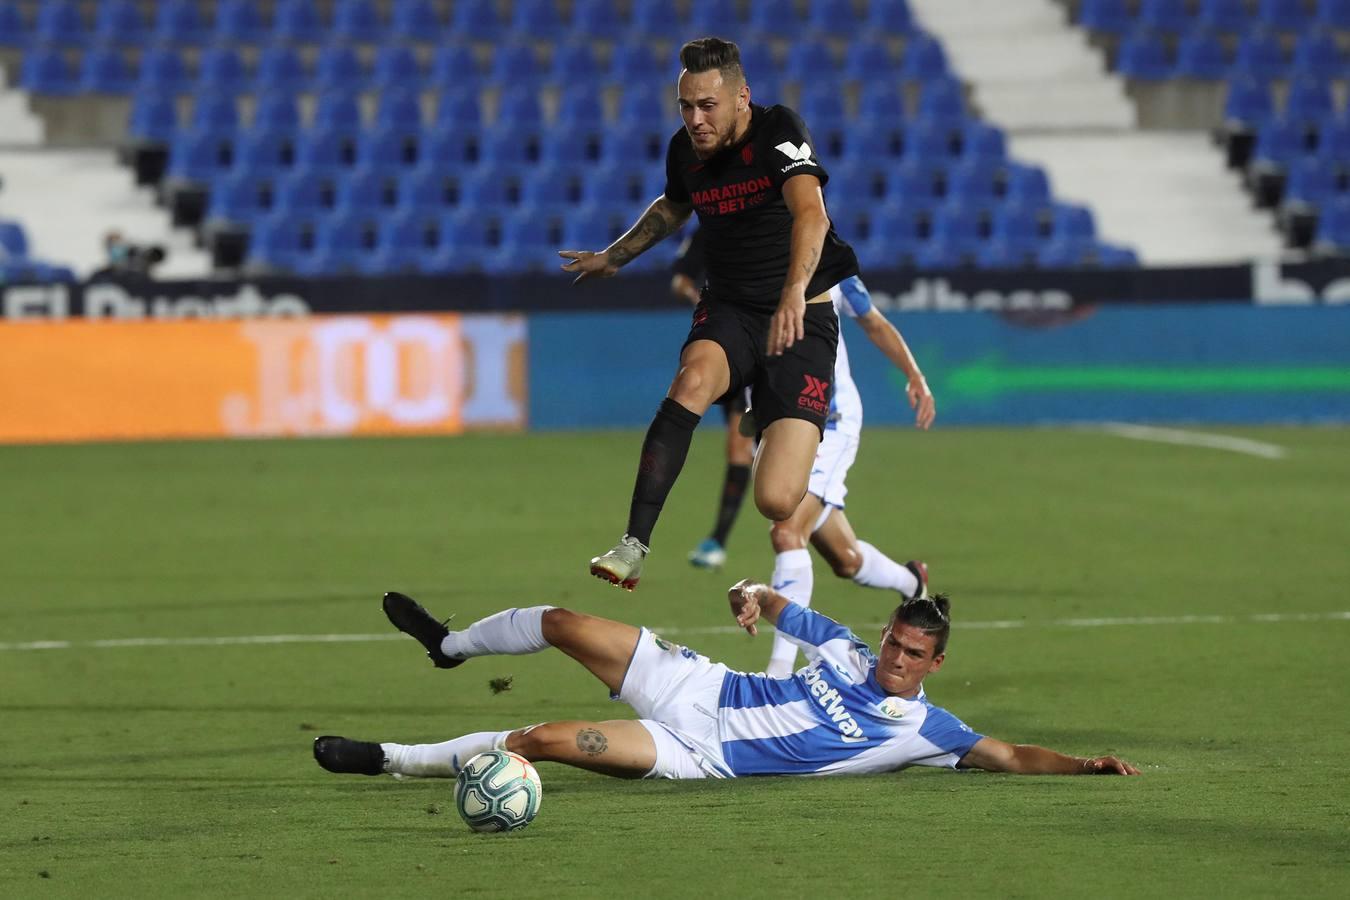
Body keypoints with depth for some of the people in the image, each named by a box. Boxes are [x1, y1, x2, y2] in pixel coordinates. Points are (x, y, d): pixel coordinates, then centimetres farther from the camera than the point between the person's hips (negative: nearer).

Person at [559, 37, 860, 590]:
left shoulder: (779, 131, -16)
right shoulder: (686, 150, 2)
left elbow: (811, 213, -34)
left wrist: (794, 292, -51)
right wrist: (613, 257, 36)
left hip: (803, 319, -4)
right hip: (729, 309, 4)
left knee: (776, 502, -16)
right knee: (693, 379, -35)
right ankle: (633, 547, -34)